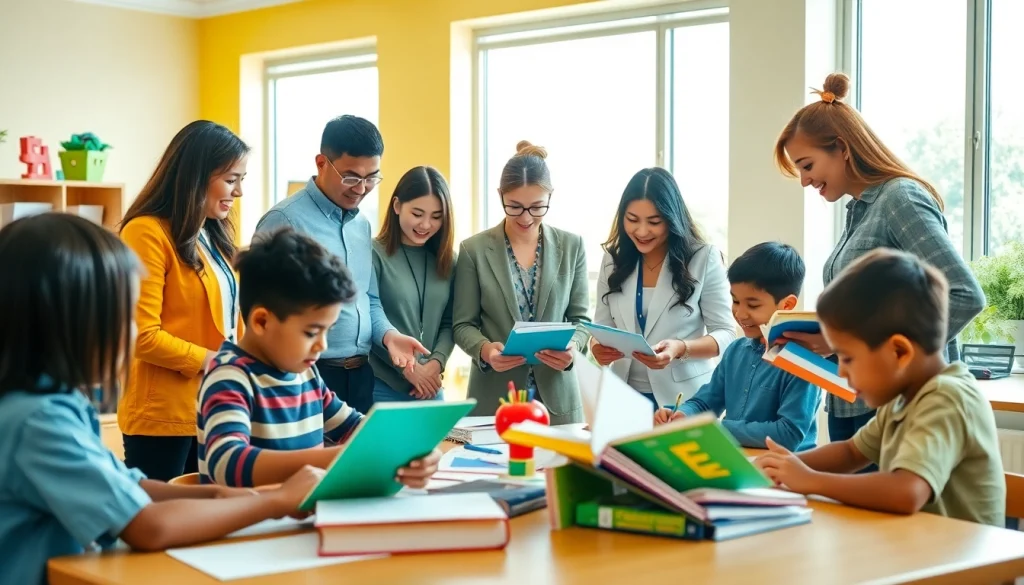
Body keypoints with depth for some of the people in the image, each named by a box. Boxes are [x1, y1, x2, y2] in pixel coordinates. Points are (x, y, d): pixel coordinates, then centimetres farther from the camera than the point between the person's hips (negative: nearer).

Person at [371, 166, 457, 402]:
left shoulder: (448, 261, 8)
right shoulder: (374, 254, -8)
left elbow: (449, 323, 8)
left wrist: (436, 363, -8)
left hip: (431, 387, 5)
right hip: (383, 385, -4)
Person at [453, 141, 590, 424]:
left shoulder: (571, 246, 4)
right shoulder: (474, 250, -1)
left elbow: (579, 317, 5)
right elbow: (463, 324, 0)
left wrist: (572, 346, -16)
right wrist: (485, 349, -20)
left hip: (556, 395, 2)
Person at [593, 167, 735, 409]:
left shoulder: (705, 258, -8)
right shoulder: (613, 259, 3)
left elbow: (726, 333, -8)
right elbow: (602, 325, 7)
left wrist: (681, 349, -26)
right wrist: (598, 347, -16)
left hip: (684, 399, -3)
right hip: (626, 396, 3)